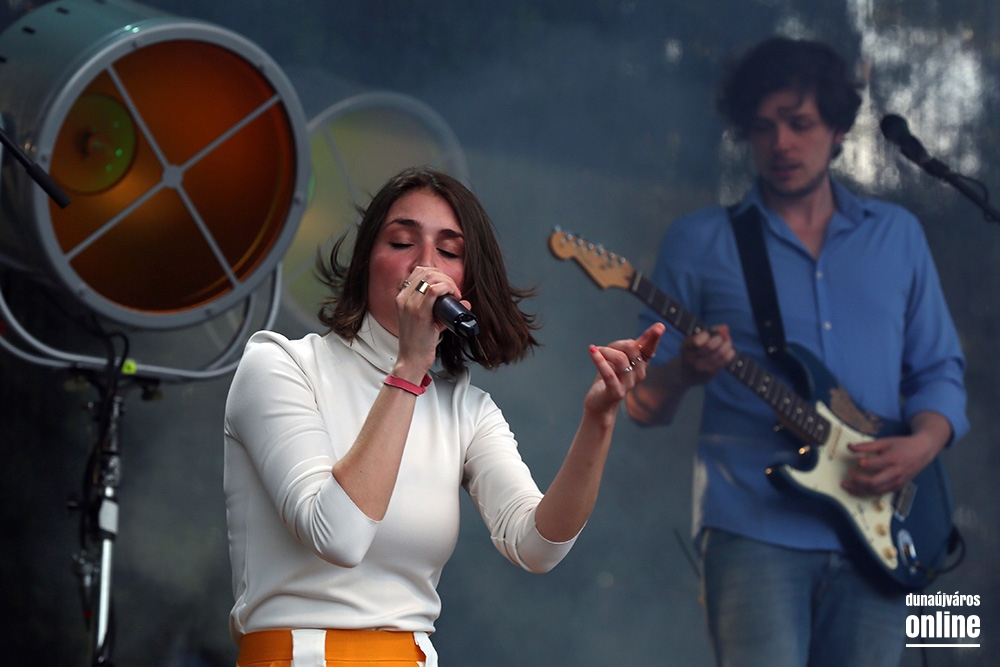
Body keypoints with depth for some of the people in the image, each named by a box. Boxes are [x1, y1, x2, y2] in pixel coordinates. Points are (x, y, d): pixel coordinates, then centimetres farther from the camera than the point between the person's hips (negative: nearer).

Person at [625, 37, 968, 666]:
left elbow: (941, 370, 17)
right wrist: (685, 373, -18)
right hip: (755, 529, -3)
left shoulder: (897, 235, 15)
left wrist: (923, 444, -5)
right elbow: (643, 403, 6)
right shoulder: (699, 242, 6)